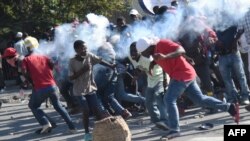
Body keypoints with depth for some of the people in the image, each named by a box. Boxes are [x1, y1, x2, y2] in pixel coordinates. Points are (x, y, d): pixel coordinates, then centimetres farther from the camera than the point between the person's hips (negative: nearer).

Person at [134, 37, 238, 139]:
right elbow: (157, 60, 29)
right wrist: (152, 64, 6)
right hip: (186, 75, 10)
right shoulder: (154, 50, 9)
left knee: (169, 99, -15)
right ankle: (229, 107, 24)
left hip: (183, 74, -10)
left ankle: (174, 129, -12)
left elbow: (181, 50, -30)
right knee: (200, 99, 15)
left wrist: (165, 56, -44)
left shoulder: (162, 44, -19)